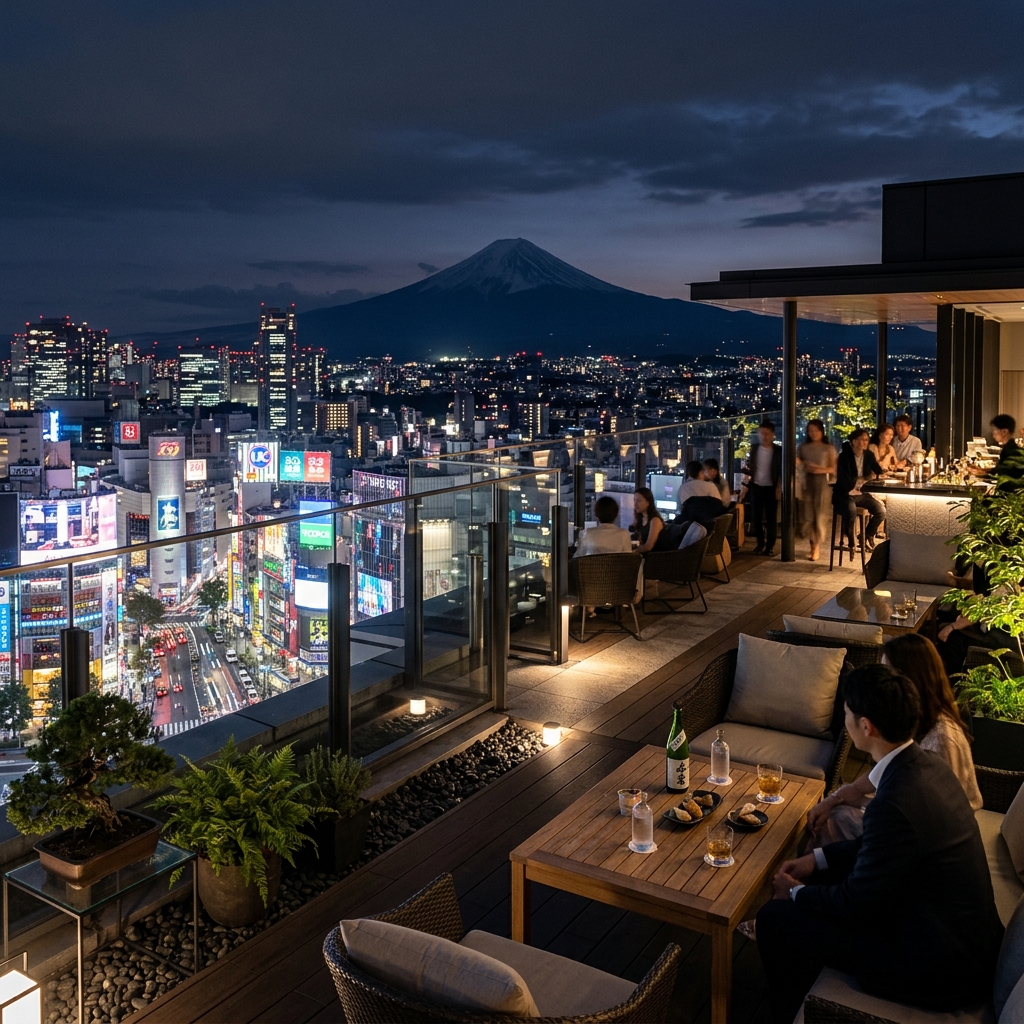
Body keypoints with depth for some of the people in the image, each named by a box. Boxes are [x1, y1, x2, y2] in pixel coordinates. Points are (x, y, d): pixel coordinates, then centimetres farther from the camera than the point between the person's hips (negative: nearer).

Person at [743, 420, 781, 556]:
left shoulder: (778, 451, -5)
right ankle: (760, 543, 18)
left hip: (771, 488, -3)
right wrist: (748, 467, -13)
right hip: (756, 486, 3)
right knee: (756, 516, 5)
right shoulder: (754, 448, 3)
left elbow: (781, 471, -3)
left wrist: (779, 487, -10)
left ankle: (770, 545, 9)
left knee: (771, 517, 2)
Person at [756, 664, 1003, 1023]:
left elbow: (856, 903, -19)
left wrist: (796, 892, -2)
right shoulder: (929, 765, -4)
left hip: (938, 969, -9)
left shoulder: (895, 803, -33)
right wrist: (818, 858, 9)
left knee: (774, 917, -3)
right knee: (821, 878, 19)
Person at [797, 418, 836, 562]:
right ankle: (813, 546, 11)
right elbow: (797, 463, 7)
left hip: (821, 483, -3)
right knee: (808, 517, 2)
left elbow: (833, 468, -1)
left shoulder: (828, 448, 3)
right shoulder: (803, 447, 10)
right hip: (807, 482, 3)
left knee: (819, 517, -4)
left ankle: (817, 548, 3)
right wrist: (797, 463, -16)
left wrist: (821, 470, -17)